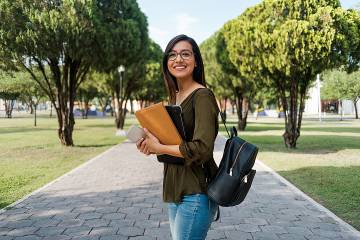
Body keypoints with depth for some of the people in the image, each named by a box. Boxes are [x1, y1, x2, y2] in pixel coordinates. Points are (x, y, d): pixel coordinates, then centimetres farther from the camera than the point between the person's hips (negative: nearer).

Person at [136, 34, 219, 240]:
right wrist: (152, 146, 1)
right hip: (176, 192, 8)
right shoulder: (175, 97, 12)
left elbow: (202, 149, -24)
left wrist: (159, 148, -14)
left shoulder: (202, 96, -14)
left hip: (195, 193, -8)